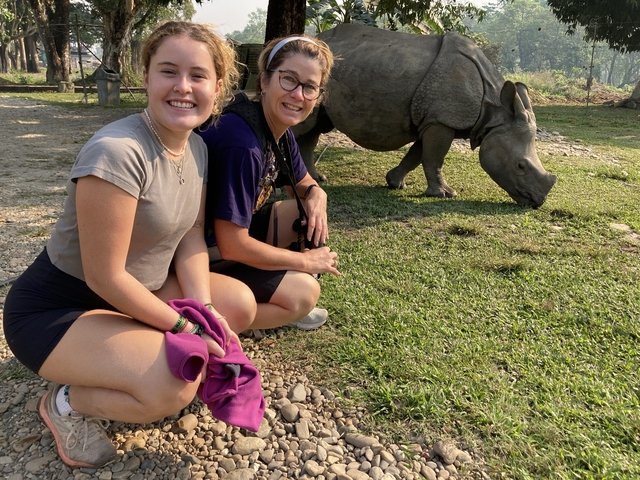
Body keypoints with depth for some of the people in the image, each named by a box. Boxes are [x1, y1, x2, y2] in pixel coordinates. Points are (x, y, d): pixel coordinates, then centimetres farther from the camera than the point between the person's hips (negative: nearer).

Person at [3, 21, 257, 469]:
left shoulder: (197, 147, -2)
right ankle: (69, 401, 2)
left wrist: (203, 307, -13)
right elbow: (105, 277, -26)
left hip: (137, 292, 8)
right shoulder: (118, 152, -29)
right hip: (57, 307, -8)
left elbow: (191, 236, 1)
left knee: (240, 304, -2)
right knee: (174, 385, -28)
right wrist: (182, 326, -18)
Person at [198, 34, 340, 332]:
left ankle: (277, 304, 10)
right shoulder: (241, 144, -30)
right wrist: (306, 261, -16)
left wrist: (316, 195, -10)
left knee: (312, 215, 1)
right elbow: (232, 245, -29)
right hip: (202, 254, -9)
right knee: (302, 293, -15)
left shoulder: (280, 132, -2)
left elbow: (305, 184, 16)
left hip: (233, 232, 9)